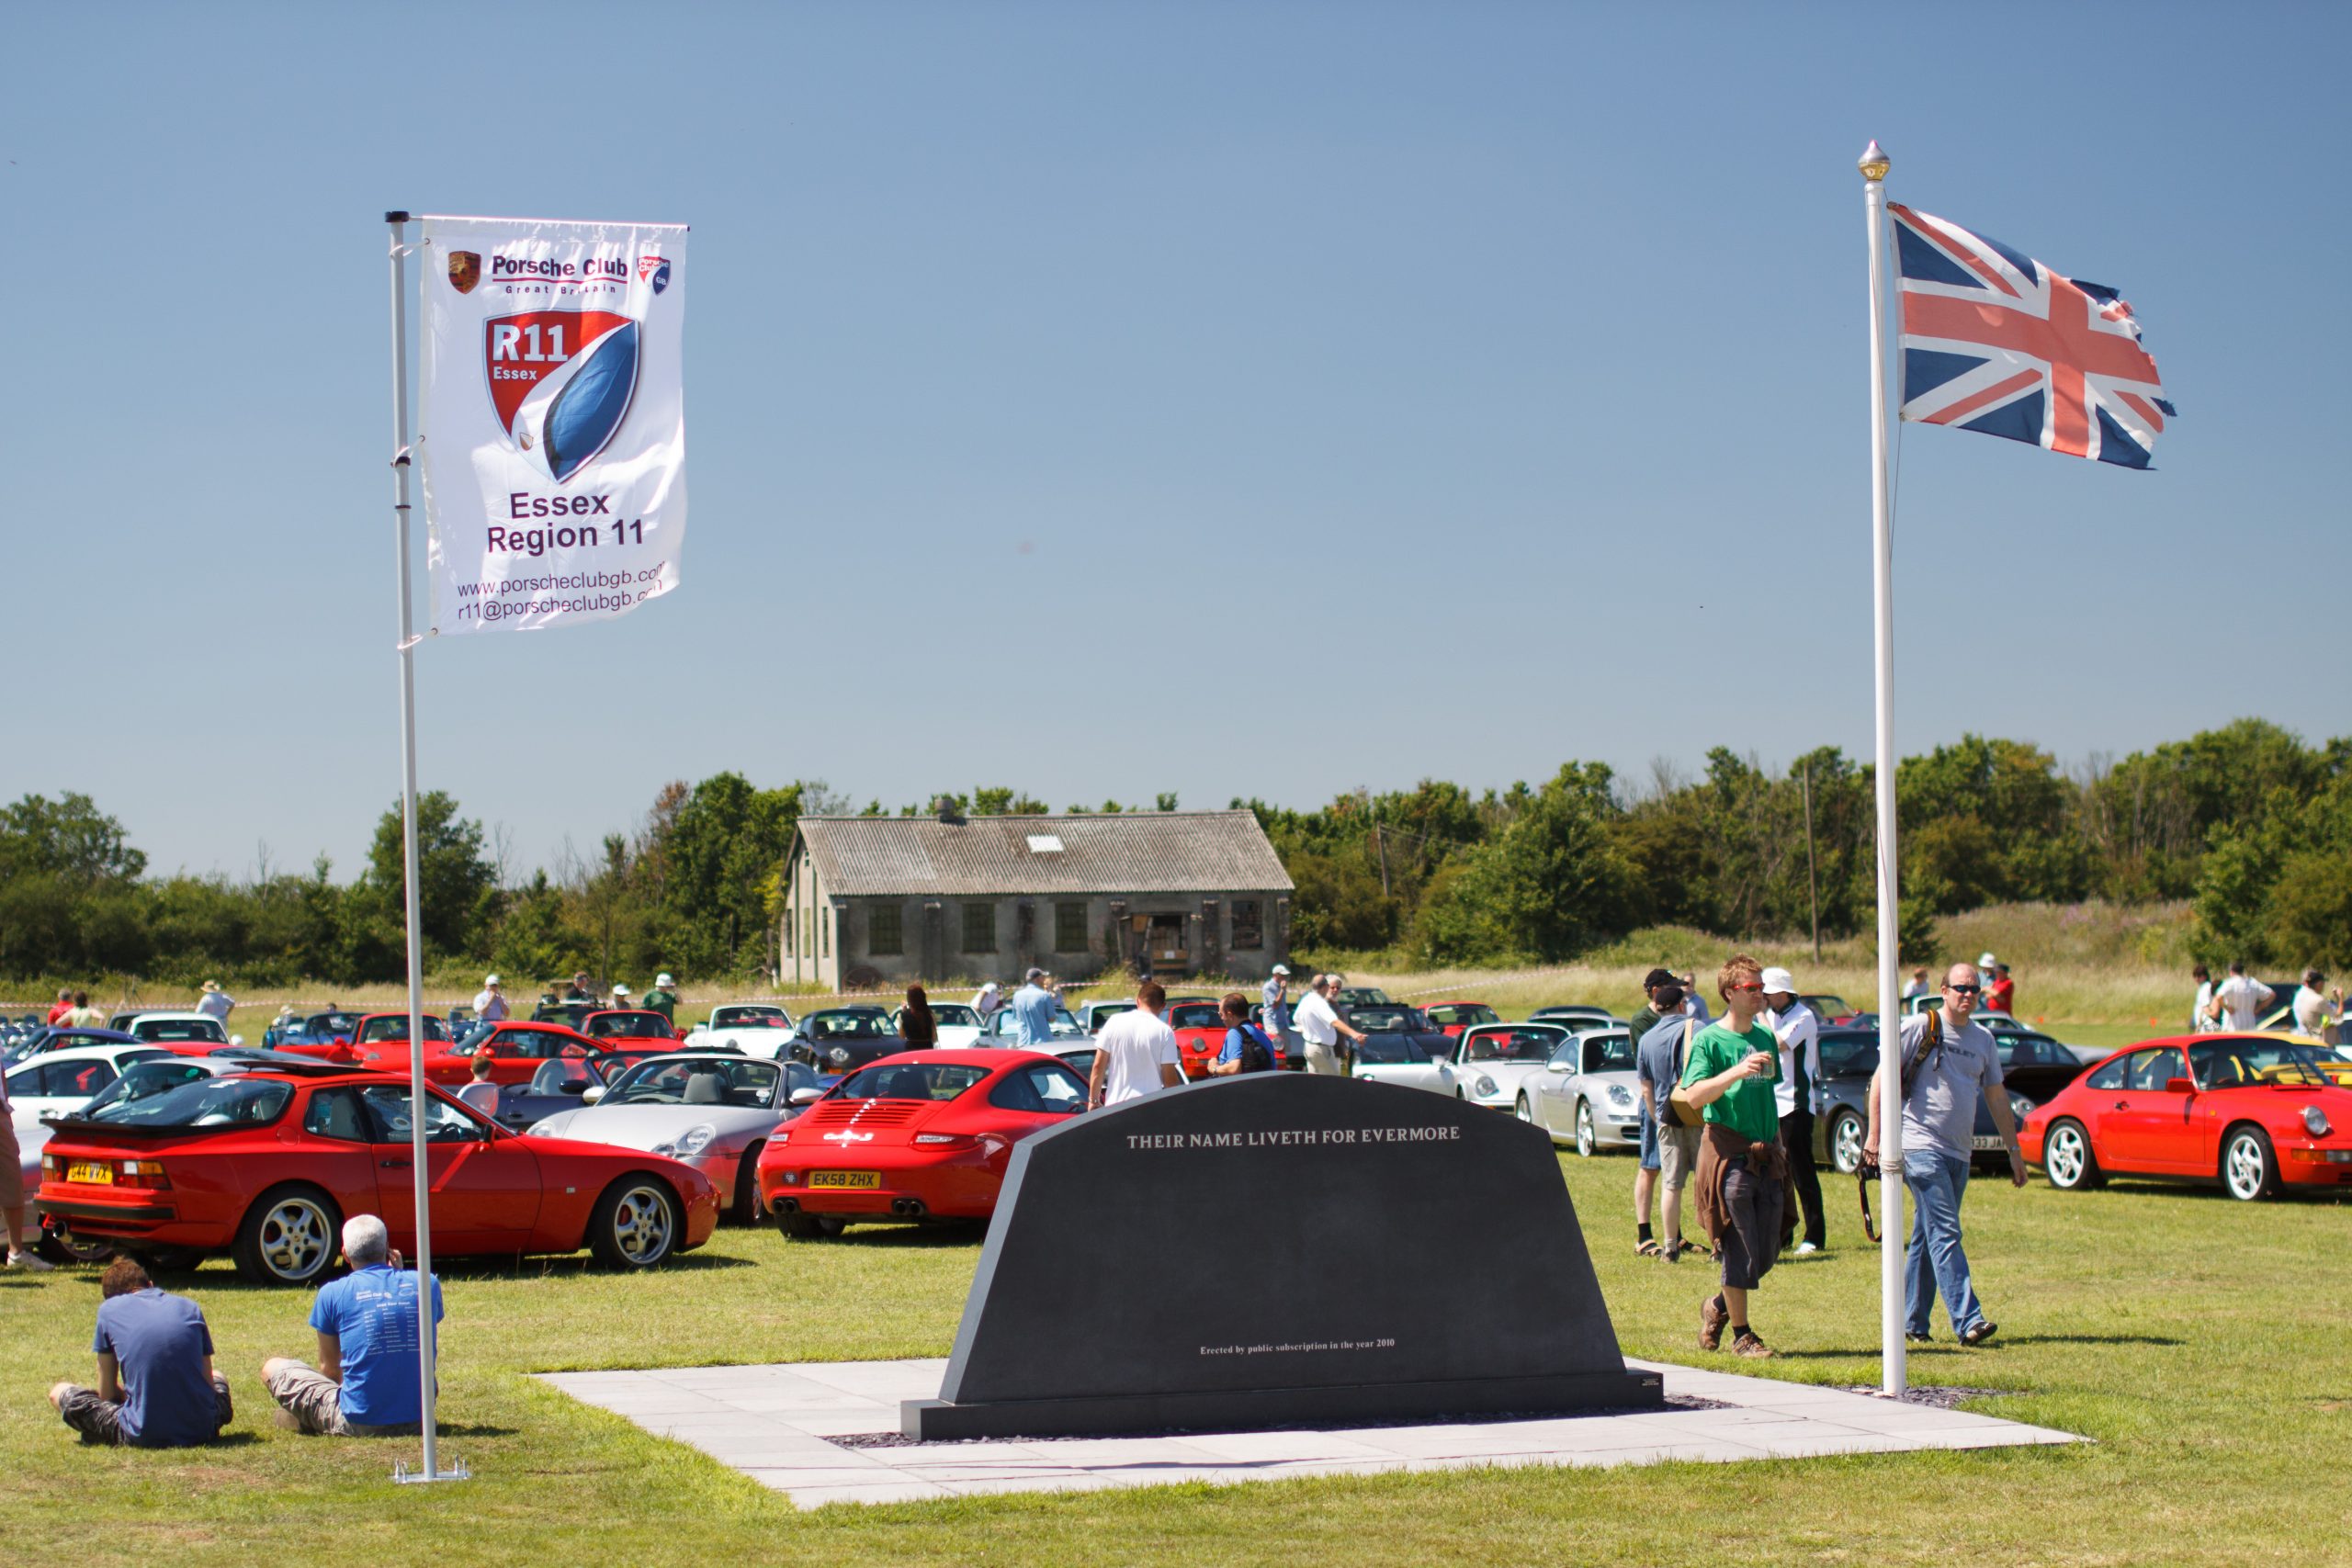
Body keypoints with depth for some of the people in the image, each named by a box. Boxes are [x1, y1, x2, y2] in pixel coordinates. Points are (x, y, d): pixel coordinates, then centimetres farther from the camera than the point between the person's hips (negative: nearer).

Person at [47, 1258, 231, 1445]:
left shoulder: (109, 1309, 3)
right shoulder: (190, 1308, 9)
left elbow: (107, 1393, 6)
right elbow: (208, 1383, 9)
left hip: (143, 1435, -3)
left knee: (59, 1393, 16)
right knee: (218, 1379, 38)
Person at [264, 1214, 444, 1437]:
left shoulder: (333, 1293, -5)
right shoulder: (427, 1284, 1)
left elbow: (329, 1367, 5)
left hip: (359, 1424, -3)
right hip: (418, 1420, 3)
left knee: (273, 1368, 15)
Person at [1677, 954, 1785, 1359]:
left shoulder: (1766, 1038, 15)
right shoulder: (1709, 1040, -5)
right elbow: (1694, 1095, -16)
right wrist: (1736, 1072, -28)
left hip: (1764, 1155, 6)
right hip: (1729, 1153, -6)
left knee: (1767, 1251, 6)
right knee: (1740, 1249, -5)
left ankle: (1719, 1306, 29)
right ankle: (1741, 1334, 7)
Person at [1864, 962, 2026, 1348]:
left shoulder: (1983, 1039, 14)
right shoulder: (1921, 1028, -4)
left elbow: (1997, 1096, 22)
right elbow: (1881, 1078, -4)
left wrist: (2013, 1149, 20)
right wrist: (1875, 1135, -9)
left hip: (1960, 1153, 6)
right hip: (1921, 1147, -6)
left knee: (1927, 1238, 10)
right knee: (1946, 1233, -14)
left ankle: (1913, 1323, 16)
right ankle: (1967, 1321, -21)